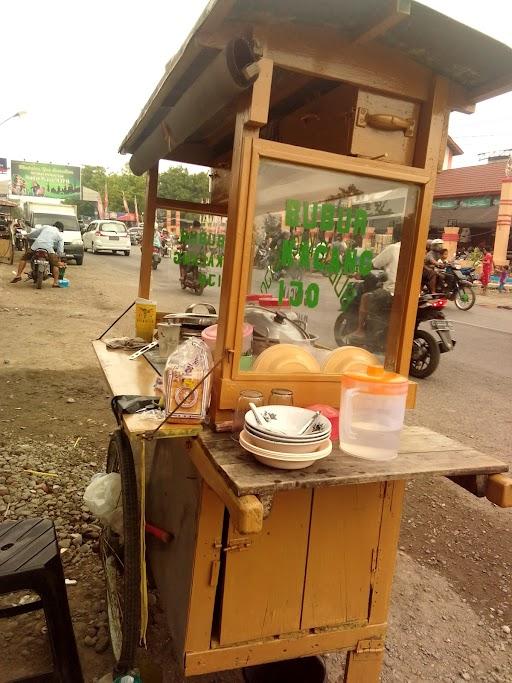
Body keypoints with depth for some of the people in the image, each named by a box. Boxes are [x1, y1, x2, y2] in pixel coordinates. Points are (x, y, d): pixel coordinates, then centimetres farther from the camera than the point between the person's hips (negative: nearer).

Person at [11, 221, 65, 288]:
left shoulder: (45, 227, 26)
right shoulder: (60, 235, 22)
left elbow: (32, 234, 27)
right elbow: (60, 250, 15)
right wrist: (59, 260, 29)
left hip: (36, 245, 2)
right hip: (48, 248, -2)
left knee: (24, 258, 22)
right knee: (55, 264, 16)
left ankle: (18, 275, 13)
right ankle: (55, 282, 4)